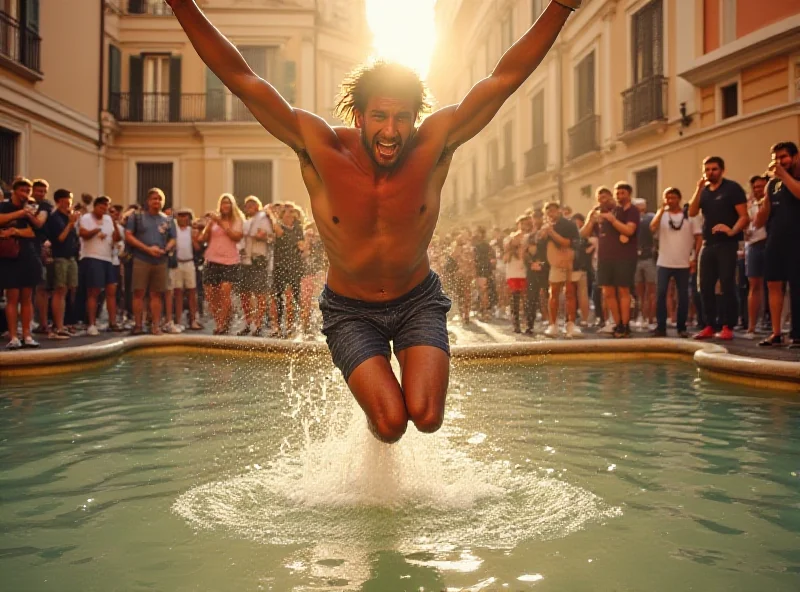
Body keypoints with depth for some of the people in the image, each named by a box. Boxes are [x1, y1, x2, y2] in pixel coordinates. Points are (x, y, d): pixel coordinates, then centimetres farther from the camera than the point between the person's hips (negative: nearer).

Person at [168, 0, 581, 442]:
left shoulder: (432, 147, -19)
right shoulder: (320, 149, -22)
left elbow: (505, 78, -21)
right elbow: (241, 79, -24)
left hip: (418, 302, 1)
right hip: (350, 310, -1)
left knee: (426, 416, -16)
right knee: (390, 423, -15)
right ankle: (377, 425, 26)